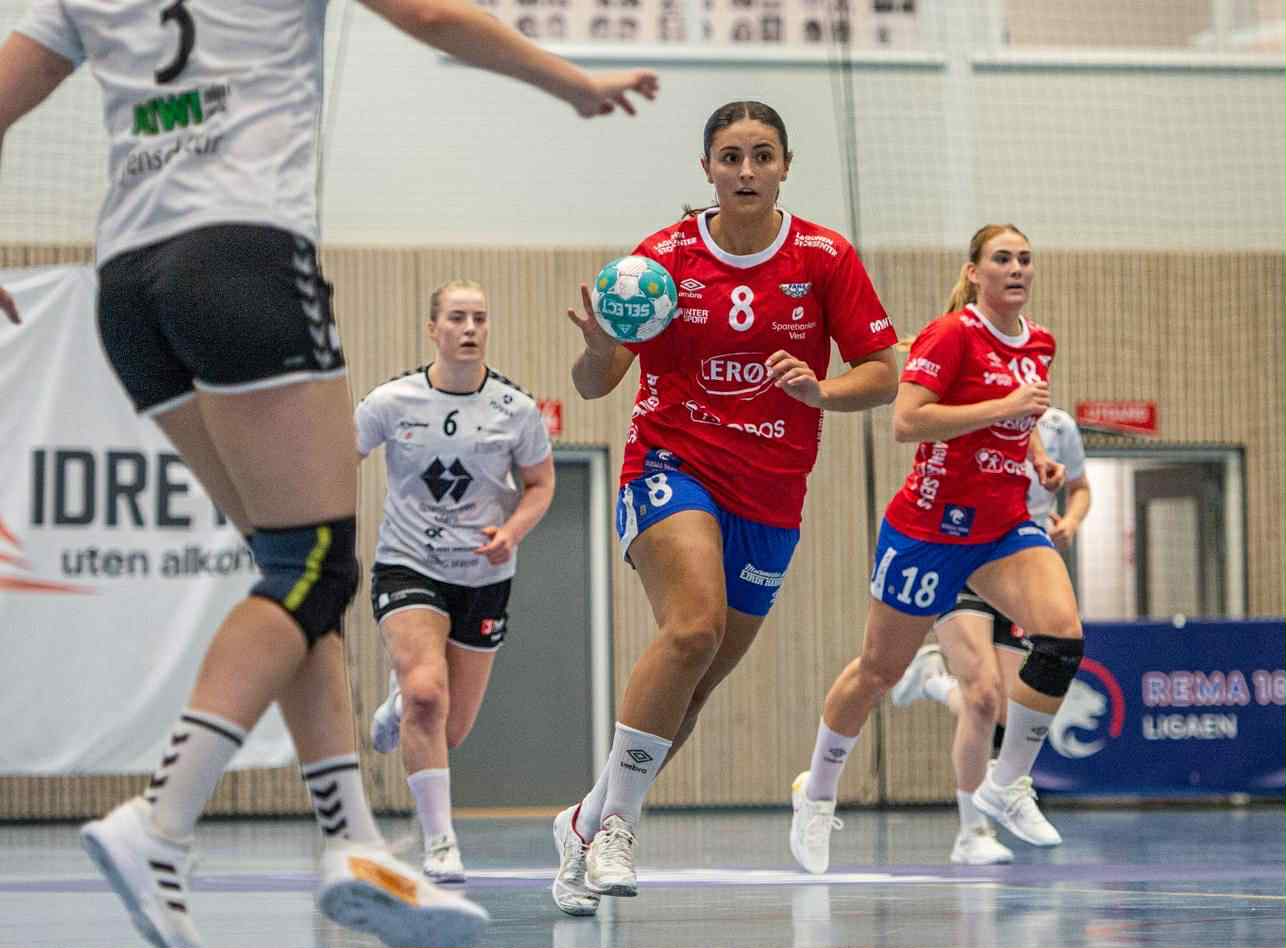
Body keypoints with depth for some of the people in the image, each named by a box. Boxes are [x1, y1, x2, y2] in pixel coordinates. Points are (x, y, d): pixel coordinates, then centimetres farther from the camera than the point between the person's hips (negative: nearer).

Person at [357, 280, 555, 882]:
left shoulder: (516, 409, -6)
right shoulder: (392, 402, -8)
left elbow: (540, 482, 7)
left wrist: (511, 531, -11)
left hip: (483, 576, 2)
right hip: (407, 566, -2)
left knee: (452, 729, 7)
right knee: (427, 691, -26)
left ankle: (400, 705, 46)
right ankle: (440, 843, -17)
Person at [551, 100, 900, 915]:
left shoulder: (826, 258, -1)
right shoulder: (662, 257, -2)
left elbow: (883, 376, 1)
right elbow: (593, 385, 0)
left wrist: (819, 390, -20)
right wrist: (601, 346, -24)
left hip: (770, 498, 3)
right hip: (672, 465, -3)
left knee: (697, 686, 6)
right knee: (694, 626, -30)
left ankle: (586, 826, 26)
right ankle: (617, 820, -20)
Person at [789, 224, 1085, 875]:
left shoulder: (1038, 344, 7)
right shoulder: (950, 335, -15)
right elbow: (906, 421, -26)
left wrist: (1038, 456, 6)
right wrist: (1005, 405, -26)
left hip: (1006, 525, 5)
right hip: (930, 526, -5)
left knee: (1062, 635, -19)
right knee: (880, 669, 8)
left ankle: (1006, 783, -3)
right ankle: (817, 793, 31)